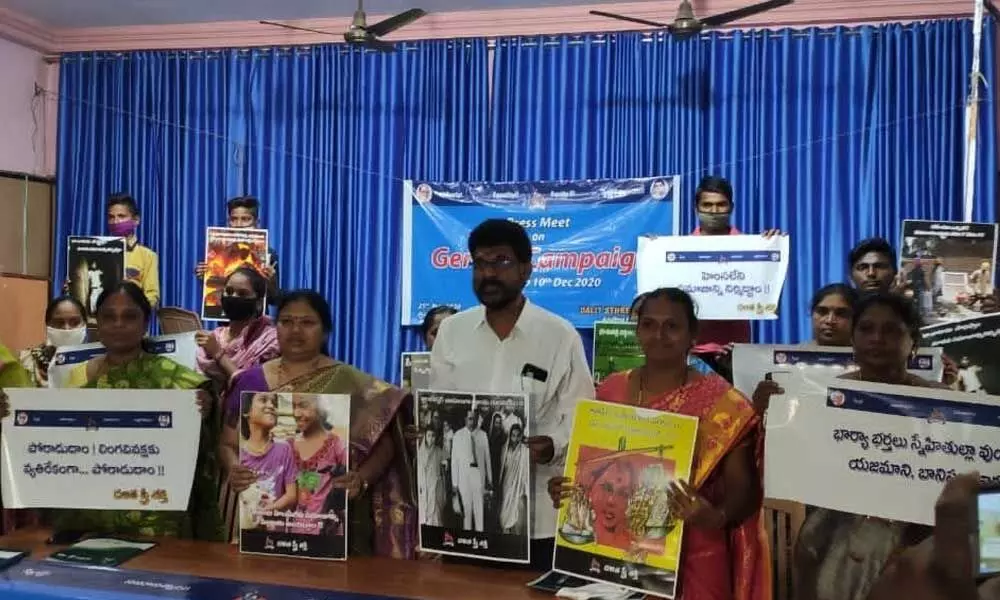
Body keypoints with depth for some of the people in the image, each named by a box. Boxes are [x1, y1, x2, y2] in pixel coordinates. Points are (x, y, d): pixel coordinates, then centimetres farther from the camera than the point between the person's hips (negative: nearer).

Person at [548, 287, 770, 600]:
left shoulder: (721, 402, -9)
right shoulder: (610, 391, 2)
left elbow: (742, 489, -6)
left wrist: (715, 517, -25)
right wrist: (565, 489, -6)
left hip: (692, 561, -3)